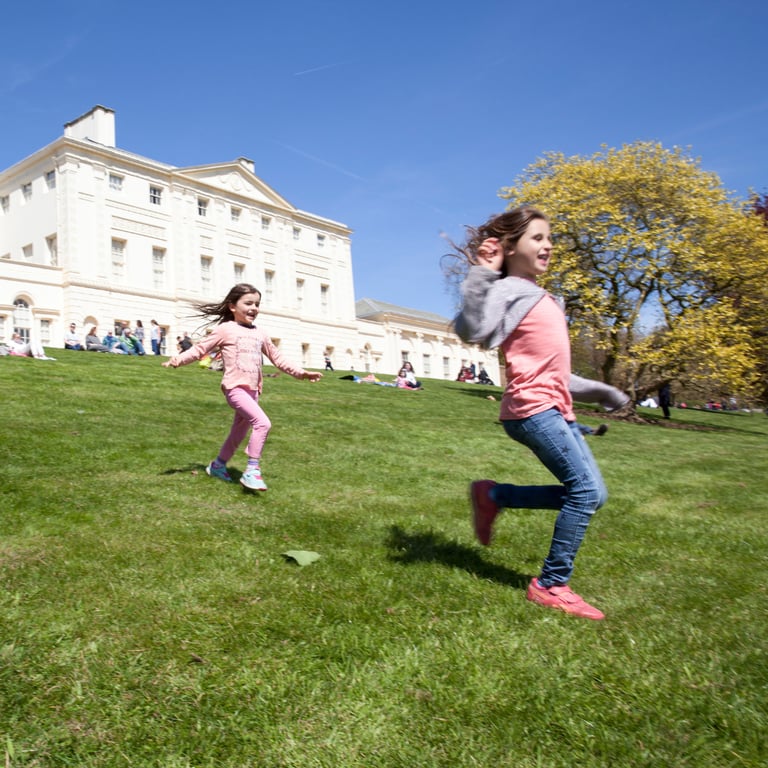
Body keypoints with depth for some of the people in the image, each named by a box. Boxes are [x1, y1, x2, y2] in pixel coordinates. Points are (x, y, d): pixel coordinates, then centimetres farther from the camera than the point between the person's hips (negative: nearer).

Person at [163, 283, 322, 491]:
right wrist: (178, 359, -15)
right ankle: (252, 470, -17)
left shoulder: (260, 334, 16)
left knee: (239, 432, 18)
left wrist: (299, 372, 19)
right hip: (235, 388, -7)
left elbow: (277, 357, 23)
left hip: (252, 390, 8)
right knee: (263, 422, -24)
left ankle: (218, 465, 38)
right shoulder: (226, 329, -2)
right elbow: (201, 348, -1)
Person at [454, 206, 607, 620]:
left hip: (554, 410, 10)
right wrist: (481, 276, -27)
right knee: (586, 489, -12)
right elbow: (472, 330, -28)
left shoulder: (539, 296, 19)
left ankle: (492, 496, 17)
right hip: (532, 409, -9)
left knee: (589, 493, 9)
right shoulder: (507, 291, -8)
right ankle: (551, 585, 1)